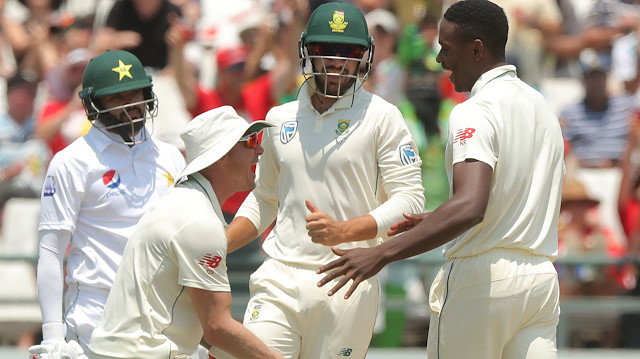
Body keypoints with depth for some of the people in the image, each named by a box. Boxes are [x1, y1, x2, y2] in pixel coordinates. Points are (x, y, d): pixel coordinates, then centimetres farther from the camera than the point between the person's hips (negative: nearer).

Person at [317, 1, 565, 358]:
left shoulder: (476, 113, -13)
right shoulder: (542, 107, 15)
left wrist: (382, 254, -32)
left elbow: (470, 207, -29)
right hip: (542, 278, 8)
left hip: (482, 277, -8)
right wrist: (436, 222, 31)